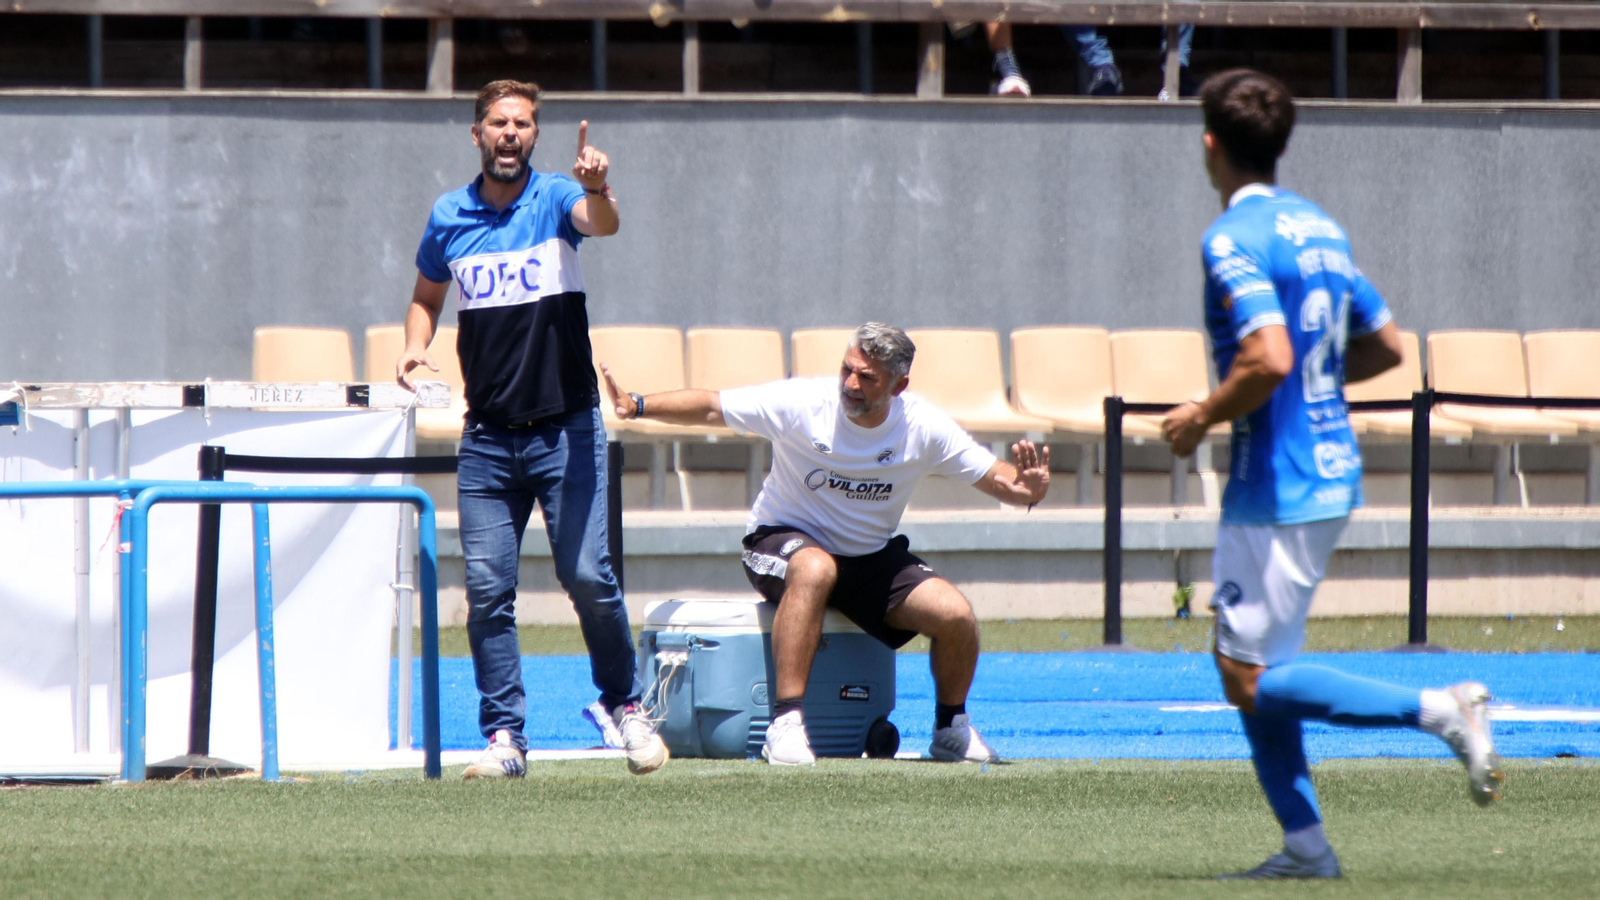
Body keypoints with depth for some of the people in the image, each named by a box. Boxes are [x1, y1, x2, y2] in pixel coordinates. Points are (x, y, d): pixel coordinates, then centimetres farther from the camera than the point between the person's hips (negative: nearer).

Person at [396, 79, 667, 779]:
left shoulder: (556, 198, -3)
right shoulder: (448, 217, 7)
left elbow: (602, 223, -26)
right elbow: (427, 297, 22)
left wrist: (598, 190, -48)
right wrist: (414, 346, 1)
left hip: (566, 429, -3)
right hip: (488, 435, 3)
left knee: (587, 575, -9)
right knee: (487, 589, -3)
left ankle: (626, 707, 11)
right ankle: (504, 738, 1)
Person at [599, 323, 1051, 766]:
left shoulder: (924, 428, -11)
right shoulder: (802, 403, -18)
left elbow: (995, 478, -7)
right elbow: (709, 407, -13)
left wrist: (1025, 489, -30)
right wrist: (639, 406, -27)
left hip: (874, 559, 3)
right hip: (785, 541, -3)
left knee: (955, 615, -19)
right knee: (815, 569, -40)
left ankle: (952, 728, 10)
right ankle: (786, 722, -38)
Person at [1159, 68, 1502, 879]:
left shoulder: (1234, 239, -15)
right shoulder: (1319, 227, 12)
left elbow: (1269, 359, -27)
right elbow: (1385, 347, 18)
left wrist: (1202, 417, -12)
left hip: (1279, 489, -9)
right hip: (1332, 474, 9)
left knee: (1253, 680, -6)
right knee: (1244, 662, 15)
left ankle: (1437, 710, -16)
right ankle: (1304, 845, 11)